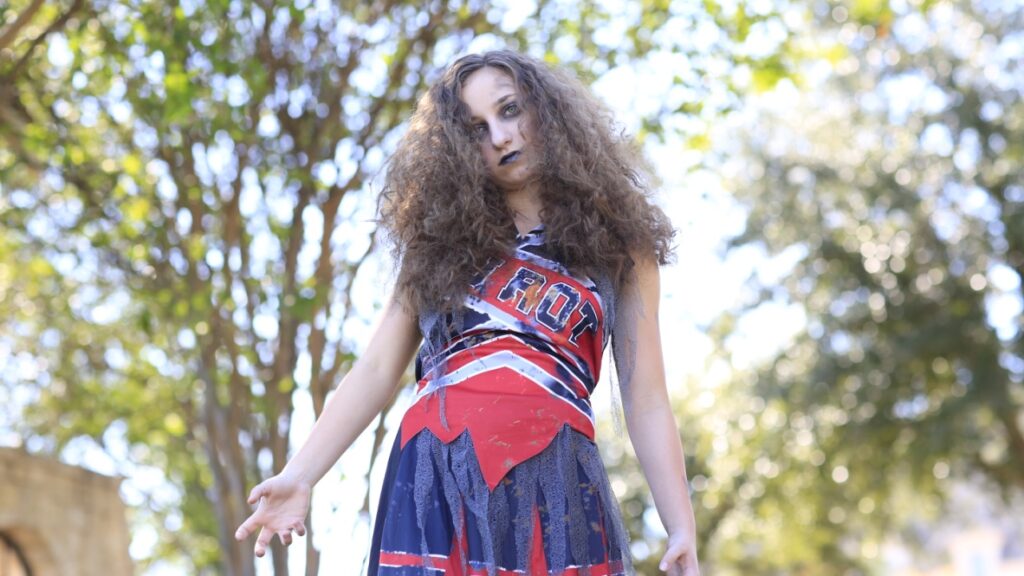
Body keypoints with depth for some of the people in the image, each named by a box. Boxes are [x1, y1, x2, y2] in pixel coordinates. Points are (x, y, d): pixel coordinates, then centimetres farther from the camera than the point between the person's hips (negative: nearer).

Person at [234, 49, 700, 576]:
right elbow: (376, 370, 10)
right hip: (433, 479, 1)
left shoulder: (614, 241, 11)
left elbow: (645, 400, 7)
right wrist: (299, 475, 0)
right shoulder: (442, 237, 16)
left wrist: (682, 527, -1)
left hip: (553, 484, -1)